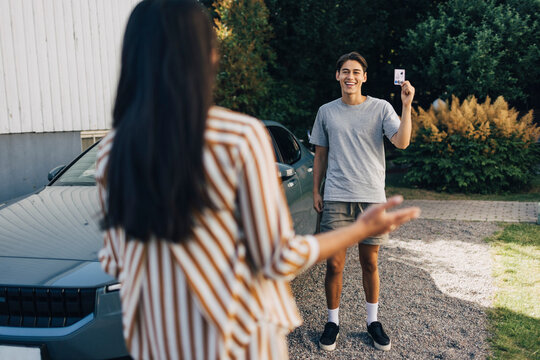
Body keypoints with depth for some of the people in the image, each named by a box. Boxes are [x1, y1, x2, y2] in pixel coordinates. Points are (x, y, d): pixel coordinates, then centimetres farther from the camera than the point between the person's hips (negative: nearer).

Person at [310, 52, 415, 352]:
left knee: (370, 263, 9)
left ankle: (373, 321, 26)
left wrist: (407, 105, -21)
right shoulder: (326, 112, 9)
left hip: (372, 197, -1)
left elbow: (402, 142, -12)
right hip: (336, 197, 1)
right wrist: (316, 191, 9)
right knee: (334, 264, 2)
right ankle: (333, 321, 19)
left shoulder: (381, 108, 2)